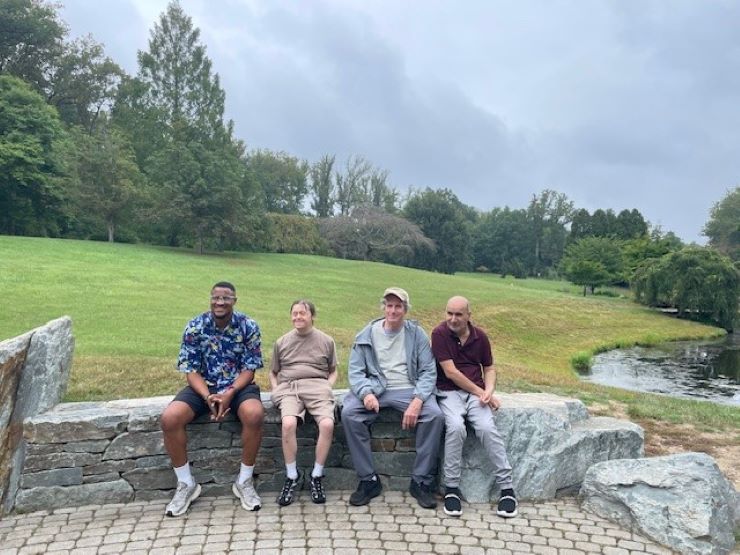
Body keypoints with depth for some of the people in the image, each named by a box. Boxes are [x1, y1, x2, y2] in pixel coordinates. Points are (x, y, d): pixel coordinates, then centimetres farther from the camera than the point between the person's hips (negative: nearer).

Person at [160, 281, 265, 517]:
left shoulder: (248, 326, -9)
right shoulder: (194, 327, -6)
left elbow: (249, 369, -7)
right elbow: (191, 370, -6)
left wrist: (229, 393, -23)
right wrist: (207, 396, -23)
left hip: (238, 386, -1)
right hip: (203, 386, 2)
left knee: (254, 414, -34)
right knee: (169, 418, -25)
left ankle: (244, 481, -11)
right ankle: (186, 484, -4)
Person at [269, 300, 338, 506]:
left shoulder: (326, 341, 14)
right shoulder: (281, 343, 18)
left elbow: (333, 371, 22)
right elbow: (274, 373, 26)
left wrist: (327, 388, 3)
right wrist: (276, 391, 7)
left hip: (317, 385, 0)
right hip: (288, 387, 1)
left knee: (327, 424, -30)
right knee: (288, 423, -32)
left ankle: (316, 476, -10)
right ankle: (292, 476, -13)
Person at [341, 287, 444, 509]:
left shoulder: (417, 334, 6)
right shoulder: (367, 334, 7)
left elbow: (428, 372, 0)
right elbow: (356, 371, 1)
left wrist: (417, 400, -17)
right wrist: (366, 393, -20)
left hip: (408, 390, 0)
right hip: (375, 389, 1)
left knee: (435, 415, -27)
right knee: (349, 413, -27)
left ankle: (421, 482, -11)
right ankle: (369, 480, -14)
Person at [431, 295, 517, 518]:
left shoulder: (480, 336, 7)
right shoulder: (439, 333, -7)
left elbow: (489, 368, 15)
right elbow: (450, 372, -11)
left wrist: (489, 391, -5)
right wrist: (480, 391, -10)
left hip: (476, 393, 3)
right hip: (449, 392, -3)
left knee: (487, 428, -24)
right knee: (455, 427, -31)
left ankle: (507, 487, -12)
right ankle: (451, 487, -16)